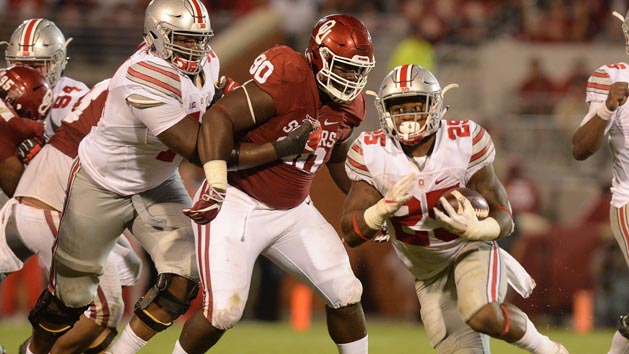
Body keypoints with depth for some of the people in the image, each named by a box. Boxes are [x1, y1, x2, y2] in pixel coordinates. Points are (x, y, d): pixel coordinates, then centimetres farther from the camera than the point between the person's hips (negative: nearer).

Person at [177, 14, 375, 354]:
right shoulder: (290, 79, -23)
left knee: (346, 294, 2)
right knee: (223, 311, -13)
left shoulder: (348, 106, 2)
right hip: (238, 206, -8)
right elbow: (219, 117, -28)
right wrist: (216, 182, -38)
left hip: (293, 211, 8)